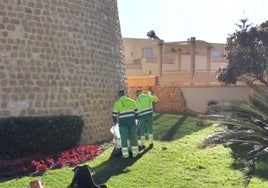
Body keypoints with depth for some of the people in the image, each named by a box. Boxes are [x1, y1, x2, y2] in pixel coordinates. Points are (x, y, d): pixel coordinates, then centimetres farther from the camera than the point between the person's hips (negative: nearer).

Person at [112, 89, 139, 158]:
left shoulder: (117, 103, -4)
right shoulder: (132, 101, 5)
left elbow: (115, 114, -1)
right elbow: (136, 112, 8)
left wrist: (115, 121, 17)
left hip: (123, 123, -2)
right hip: (132, 122, 3)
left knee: (124, 138, 7)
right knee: (133, 137, 11)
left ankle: (125, 154, 10)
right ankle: (135, 152, 15)